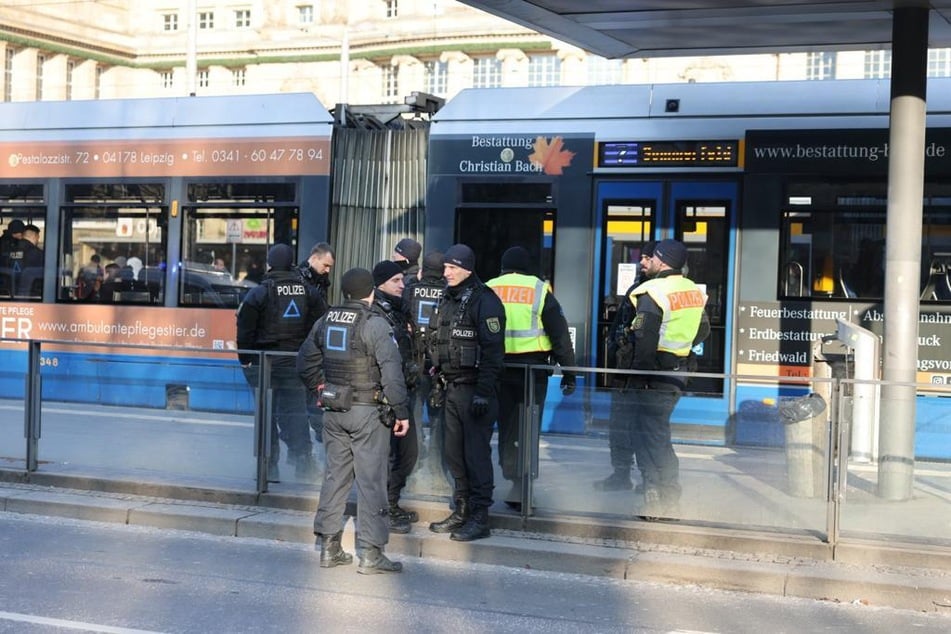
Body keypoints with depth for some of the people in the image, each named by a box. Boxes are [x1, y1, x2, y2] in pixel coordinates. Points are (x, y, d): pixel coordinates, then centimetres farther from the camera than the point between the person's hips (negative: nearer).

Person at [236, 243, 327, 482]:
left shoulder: (258, 293, -6)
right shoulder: (309, 293, 3)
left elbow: (245, 330, -8)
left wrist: (246, 360, 0)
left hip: (264, 363, -2)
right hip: (296, 362, 2)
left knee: (266, 414, 5)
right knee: (296, 412, 8)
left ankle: (269, 468, 8)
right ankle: (304, 461, -1)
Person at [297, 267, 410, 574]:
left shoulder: (325, 321, 7)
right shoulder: (375, 324, -13)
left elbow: (305, 362, 16)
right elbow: (392, 372, -16)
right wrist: (402, 412, -11)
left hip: (334, 411, 6)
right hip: (367, 412, -6)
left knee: (335, 476, 13)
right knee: (371, 480, -2)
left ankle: (329, 547, 18)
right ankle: (370, 553, -1)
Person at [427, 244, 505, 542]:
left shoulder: (484, 301, -11)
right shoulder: (447, 300, 15)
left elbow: (493, 350, -16)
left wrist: (484, 393, -20)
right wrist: (438, 382, 19)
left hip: (475, 390, -8)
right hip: (452, 388, 8)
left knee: (477, 453, -4)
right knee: (454, 453, 12)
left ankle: (479, 517, 3)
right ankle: (461, 511, 22)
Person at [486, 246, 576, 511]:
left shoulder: (488, 290, 7)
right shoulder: (539, 290, 1)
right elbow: (560, 334, 0)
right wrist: (569, 372, 4)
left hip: (498, 368, 2)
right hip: (532, 368, -2)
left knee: (506, 427, 13)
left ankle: (513, 482, 15)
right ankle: (519, 488, -4)